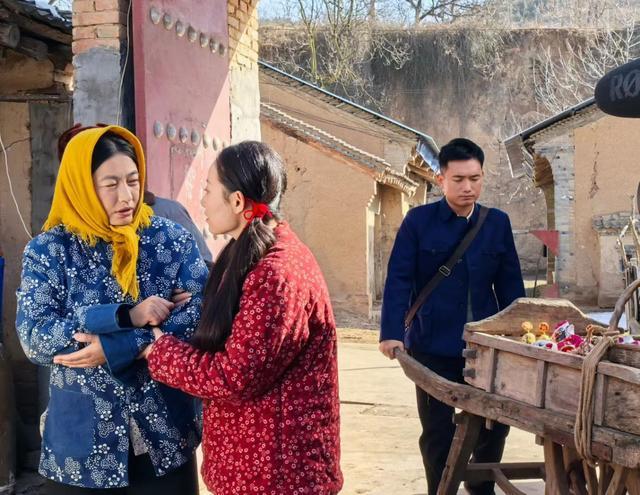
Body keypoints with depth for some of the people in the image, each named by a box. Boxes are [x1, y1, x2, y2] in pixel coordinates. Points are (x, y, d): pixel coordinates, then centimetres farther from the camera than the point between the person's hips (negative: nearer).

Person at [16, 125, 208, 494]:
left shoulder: (171, 238, -2)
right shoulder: (49, 250, -4)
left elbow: (203, 315, -12)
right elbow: (34, 338, -14)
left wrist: (115, 349, -21)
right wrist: (126, 316, -22)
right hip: (83, 444, 0)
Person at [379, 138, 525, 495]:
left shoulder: (498, 223, 5)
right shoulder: (419, 221, -5)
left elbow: (511, 285, 8)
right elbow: (399, 280, -10)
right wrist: (392, 332, -20)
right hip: (433, 346, -3)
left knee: (495, 421, 12)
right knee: (438, 431, 8)